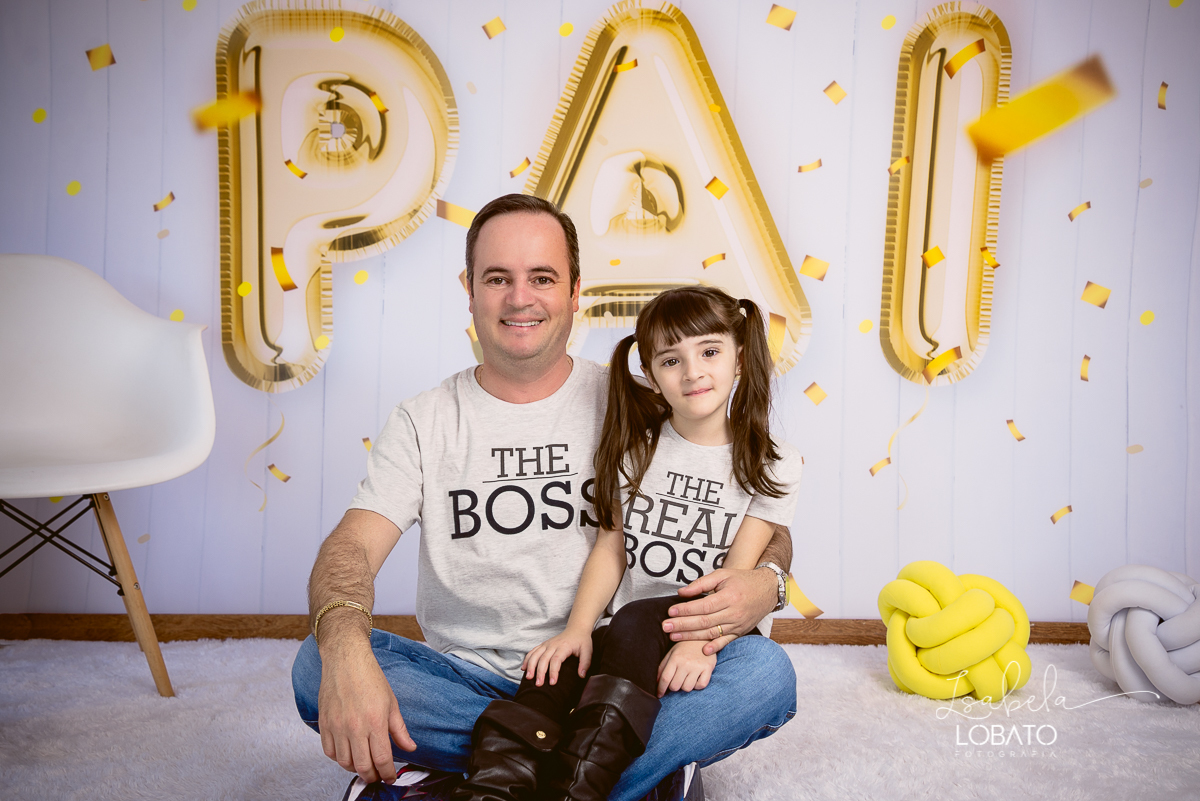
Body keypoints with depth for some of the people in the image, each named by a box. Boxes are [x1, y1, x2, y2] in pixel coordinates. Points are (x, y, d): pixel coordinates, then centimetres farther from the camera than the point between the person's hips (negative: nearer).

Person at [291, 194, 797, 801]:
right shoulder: (423, 422, 5)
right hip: (467, 684, 1)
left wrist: (764, 582, -22)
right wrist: (344, 645, -31)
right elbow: (354, 545, -8)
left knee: (764, 672, -24)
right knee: (318, 667, -25)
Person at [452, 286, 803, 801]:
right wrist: (578, 628, -10)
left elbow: (738, 574, -7)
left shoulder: (772, 465, 1)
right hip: (627, 637, 3)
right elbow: (611, 548, 4)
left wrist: (701, 641, -24)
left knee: (636, 620, -32)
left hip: (719, 631, -3)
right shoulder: (636, 447, 8)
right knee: (557, 667, -25)